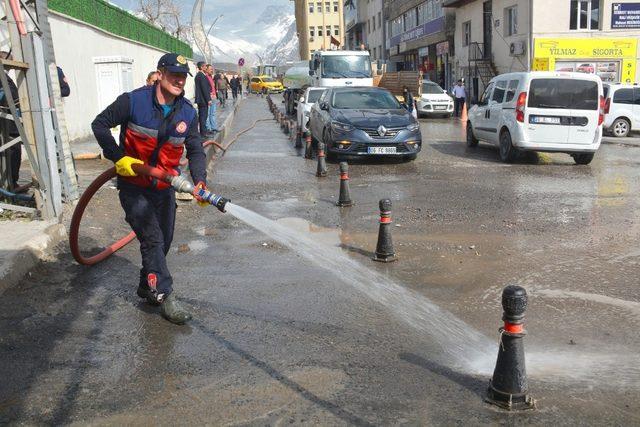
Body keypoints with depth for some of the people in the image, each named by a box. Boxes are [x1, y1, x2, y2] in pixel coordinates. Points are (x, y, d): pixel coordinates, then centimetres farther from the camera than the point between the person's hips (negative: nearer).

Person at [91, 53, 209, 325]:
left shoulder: (187, 112, -4)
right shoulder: (133, 101, -16)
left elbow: (195, 150, -2)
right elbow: (100, 124, -7)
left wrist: (200, 181, -19)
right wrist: (118, 157, -17)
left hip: (164, 188, 5)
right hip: (133, 187, -5)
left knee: (164, 241, 14)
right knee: (152, 239, -10)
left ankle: (148, 286, 37)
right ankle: (165, 297, -1)